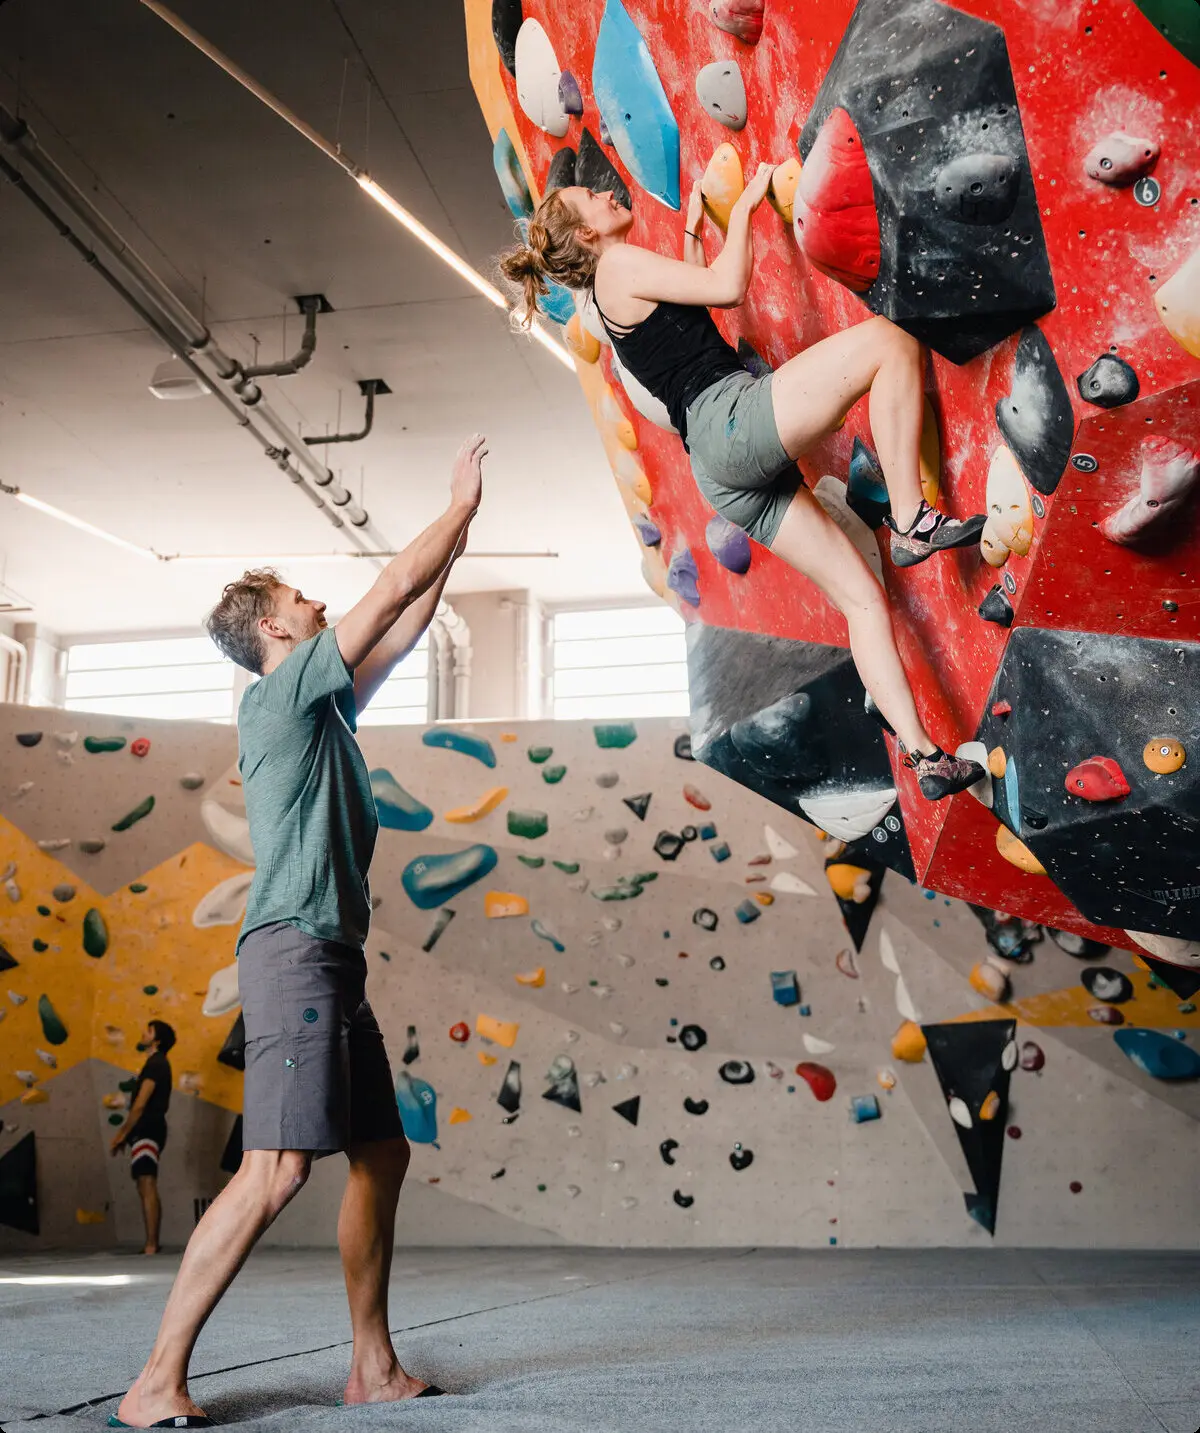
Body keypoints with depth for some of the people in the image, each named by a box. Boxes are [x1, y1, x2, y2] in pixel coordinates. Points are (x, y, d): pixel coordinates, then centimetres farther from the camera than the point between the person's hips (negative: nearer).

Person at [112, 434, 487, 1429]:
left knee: (382, 1156, 9)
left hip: (334, 961, 10)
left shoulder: (323, 707, 22)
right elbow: (394, 587, -1)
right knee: (278, 1166, -17)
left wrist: (454, 548, 31)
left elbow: (403, 630, 31)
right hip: (294, 949, -10)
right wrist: (462, 504, 11)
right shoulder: (281, 693, -2)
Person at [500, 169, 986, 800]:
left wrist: (691, 228, 40)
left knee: (861, 596, 5)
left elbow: (693, 293, 43)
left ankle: (925, 758, 1)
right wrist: (743, 204, 5)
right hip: (733, 419, -9)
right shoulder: (621, 263, 0)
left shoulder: (618, 286, 27)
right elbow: (727, 288, -7)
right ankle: (912, 521, -17)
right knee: (887, 340, -14)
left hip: (724, 473, 9)